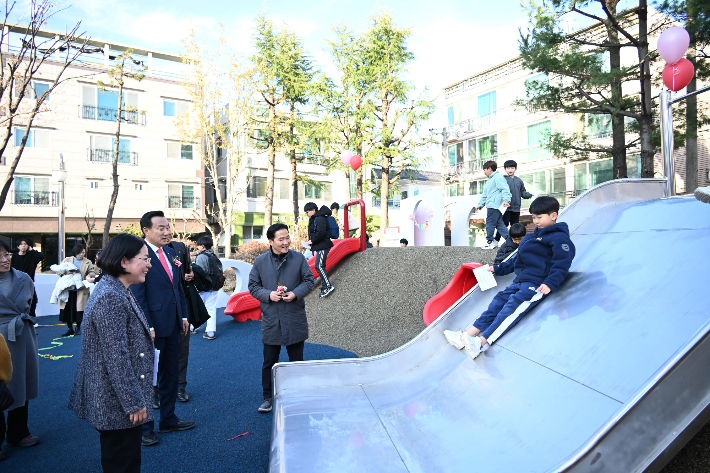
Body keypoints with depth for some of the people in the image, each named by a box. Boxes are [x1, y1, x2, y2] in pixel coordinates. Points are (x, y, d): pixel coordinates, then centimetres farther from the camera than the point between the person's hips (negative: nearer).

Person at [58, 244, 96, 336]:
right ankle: (70, 328, 18)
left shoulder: (88, 262, 6)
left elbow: (92, 272, 2)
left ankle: (78, 328, 18)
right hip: (67, 289, 2)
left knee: (79, 309, 1)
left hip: (81, 290, -1)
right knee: (67, 309, 4)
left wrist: (89, 276, -20)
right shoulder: (67, 260, 10)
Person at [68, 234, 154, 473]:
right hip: (118, 403, -10)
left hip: (116, 400, 10)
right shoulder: (110, 297, -25)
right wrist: (134, 402, -21)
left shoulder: (116, 291, 7)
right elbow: (116, 357, -26)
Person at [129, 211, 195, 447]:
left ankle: (168, 419, 35)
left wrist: (183, 315, 11)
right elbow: (137, 295, -17)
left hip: (172, 325, 8)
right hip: (153, 327, -8)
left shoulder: (170, 252, 9)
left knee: (171, 374, 18)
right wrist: (147, 327, -19)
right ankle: (144, 428, 24)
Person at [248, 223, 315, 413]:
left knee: (296, 360, 12)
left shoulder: (299, 258, -2)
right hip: (271, 319, 0)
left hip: (295, 319, 0)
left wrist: (296, 293, -13)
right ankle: (268, 398, 28)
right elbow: (253, 286, 5)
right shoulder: (260, 261, -1)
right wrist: (268, 295, -13)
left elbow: (309, 280, 3)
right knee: (269, 361, 10)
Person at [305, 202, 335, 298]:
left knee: (318, 266, -15)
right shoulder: (313, 219, 18)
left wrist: (312, 241, -16)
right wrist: (311, 241, 8)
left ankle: (328, 286, -12)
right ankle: (325, 287, 17)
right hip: (319, 247, 11)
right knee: (320, 266, 12)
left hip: (323, 246, -11)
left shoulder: (320, 219, -14)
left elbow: (321, 232, -25)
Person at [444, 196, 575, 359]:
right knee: (499, 300, -5)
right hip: (520, 281, 9)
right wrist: (499, 269, 34)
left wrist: (550, 283, -28)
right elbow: (517, 259, 34)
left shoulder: (559, 237, -3)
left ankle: (480, 342, -36)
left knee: (513, 306, -25)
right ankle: (467, 335, -14)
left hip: (537, 285, -9)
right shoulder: (532, 236, 24)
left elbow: (562, 263, -15)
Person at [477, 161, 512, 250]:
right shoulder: (489, 180, 25)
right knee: (499, 223, 7)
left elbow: (505, 189, -18)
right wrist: (481, 204, 35)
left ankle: (490, 242, 1)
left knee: (490, 223, -6)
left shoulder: (498, 177, -7)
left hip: (494, 205, -10)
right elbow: (485, 194, 32)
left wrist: (506, 200, -28)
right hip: (491, 206, 10)